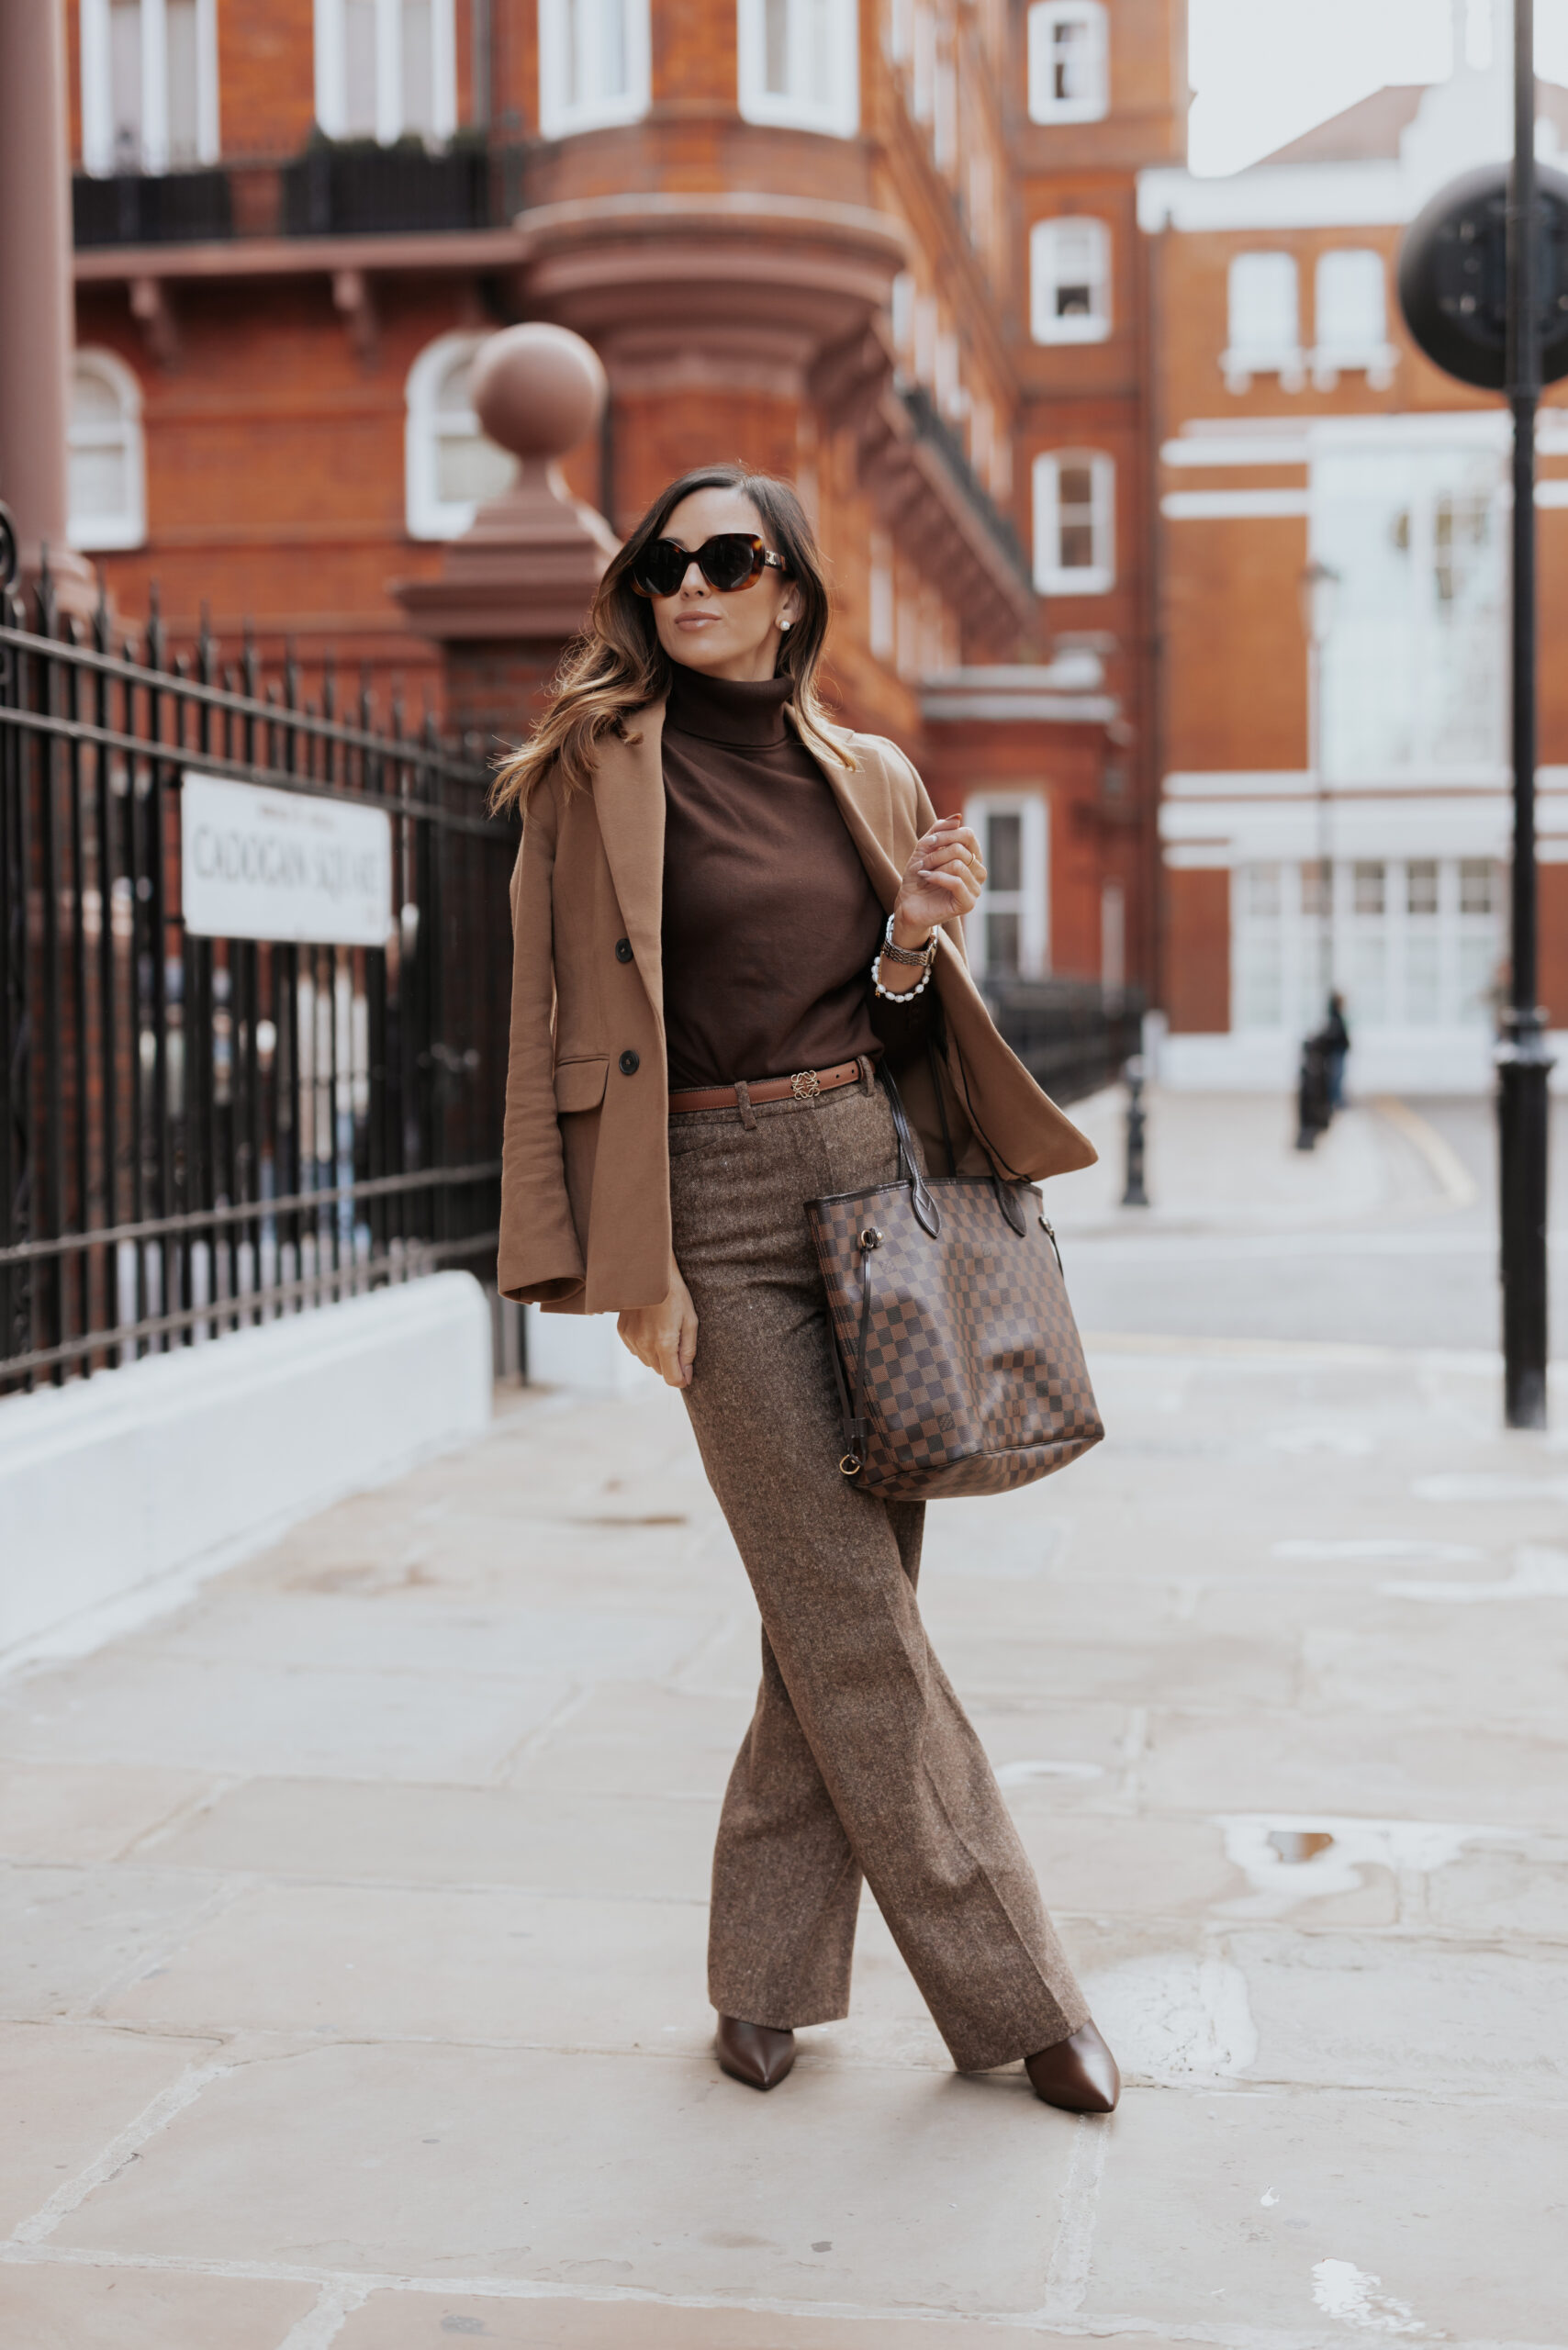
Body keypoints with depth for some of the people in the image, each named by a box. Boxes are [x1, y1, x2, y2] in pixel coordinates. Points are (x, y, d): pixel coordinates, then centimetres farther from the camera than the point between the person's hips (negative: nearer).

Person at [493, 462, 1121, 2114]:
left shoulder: (872, 780, 12)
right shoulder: (598, 771, -1)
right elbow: (562, 1024, -5)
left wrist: (919, 939, -5)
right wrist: (622, 1265, -11)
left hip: (874, 1178, 5)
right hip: (718, 1213, -5)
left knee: (843, 1608, 6)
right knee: (853, 1621, -4)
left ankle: (766, 1975, 21)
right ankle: (1008, 1993, 7)